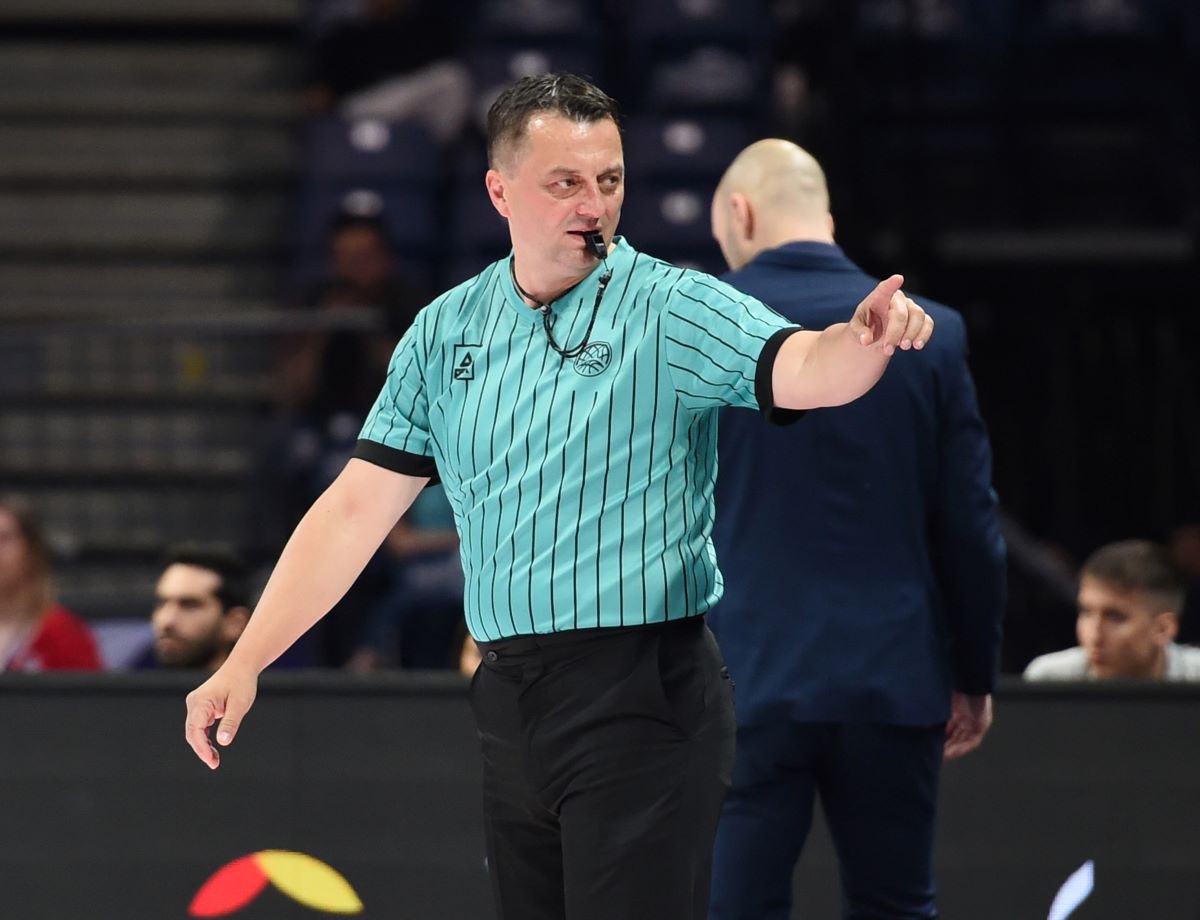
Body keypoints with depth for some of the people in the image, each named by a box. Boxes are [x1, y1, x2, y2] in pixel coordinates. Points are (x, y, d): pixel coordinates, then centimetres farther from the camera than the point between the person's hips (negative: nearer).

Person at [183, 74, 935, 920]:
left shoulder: (674, 310, -5)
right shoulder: (445, 332, 10)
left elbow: (800, 371, -22)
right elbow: (357, 510, 11)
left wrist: (864, 340, -46)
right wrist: (245, 664, 7)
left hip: (644, 699, -5)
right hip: (509, 706, 5)